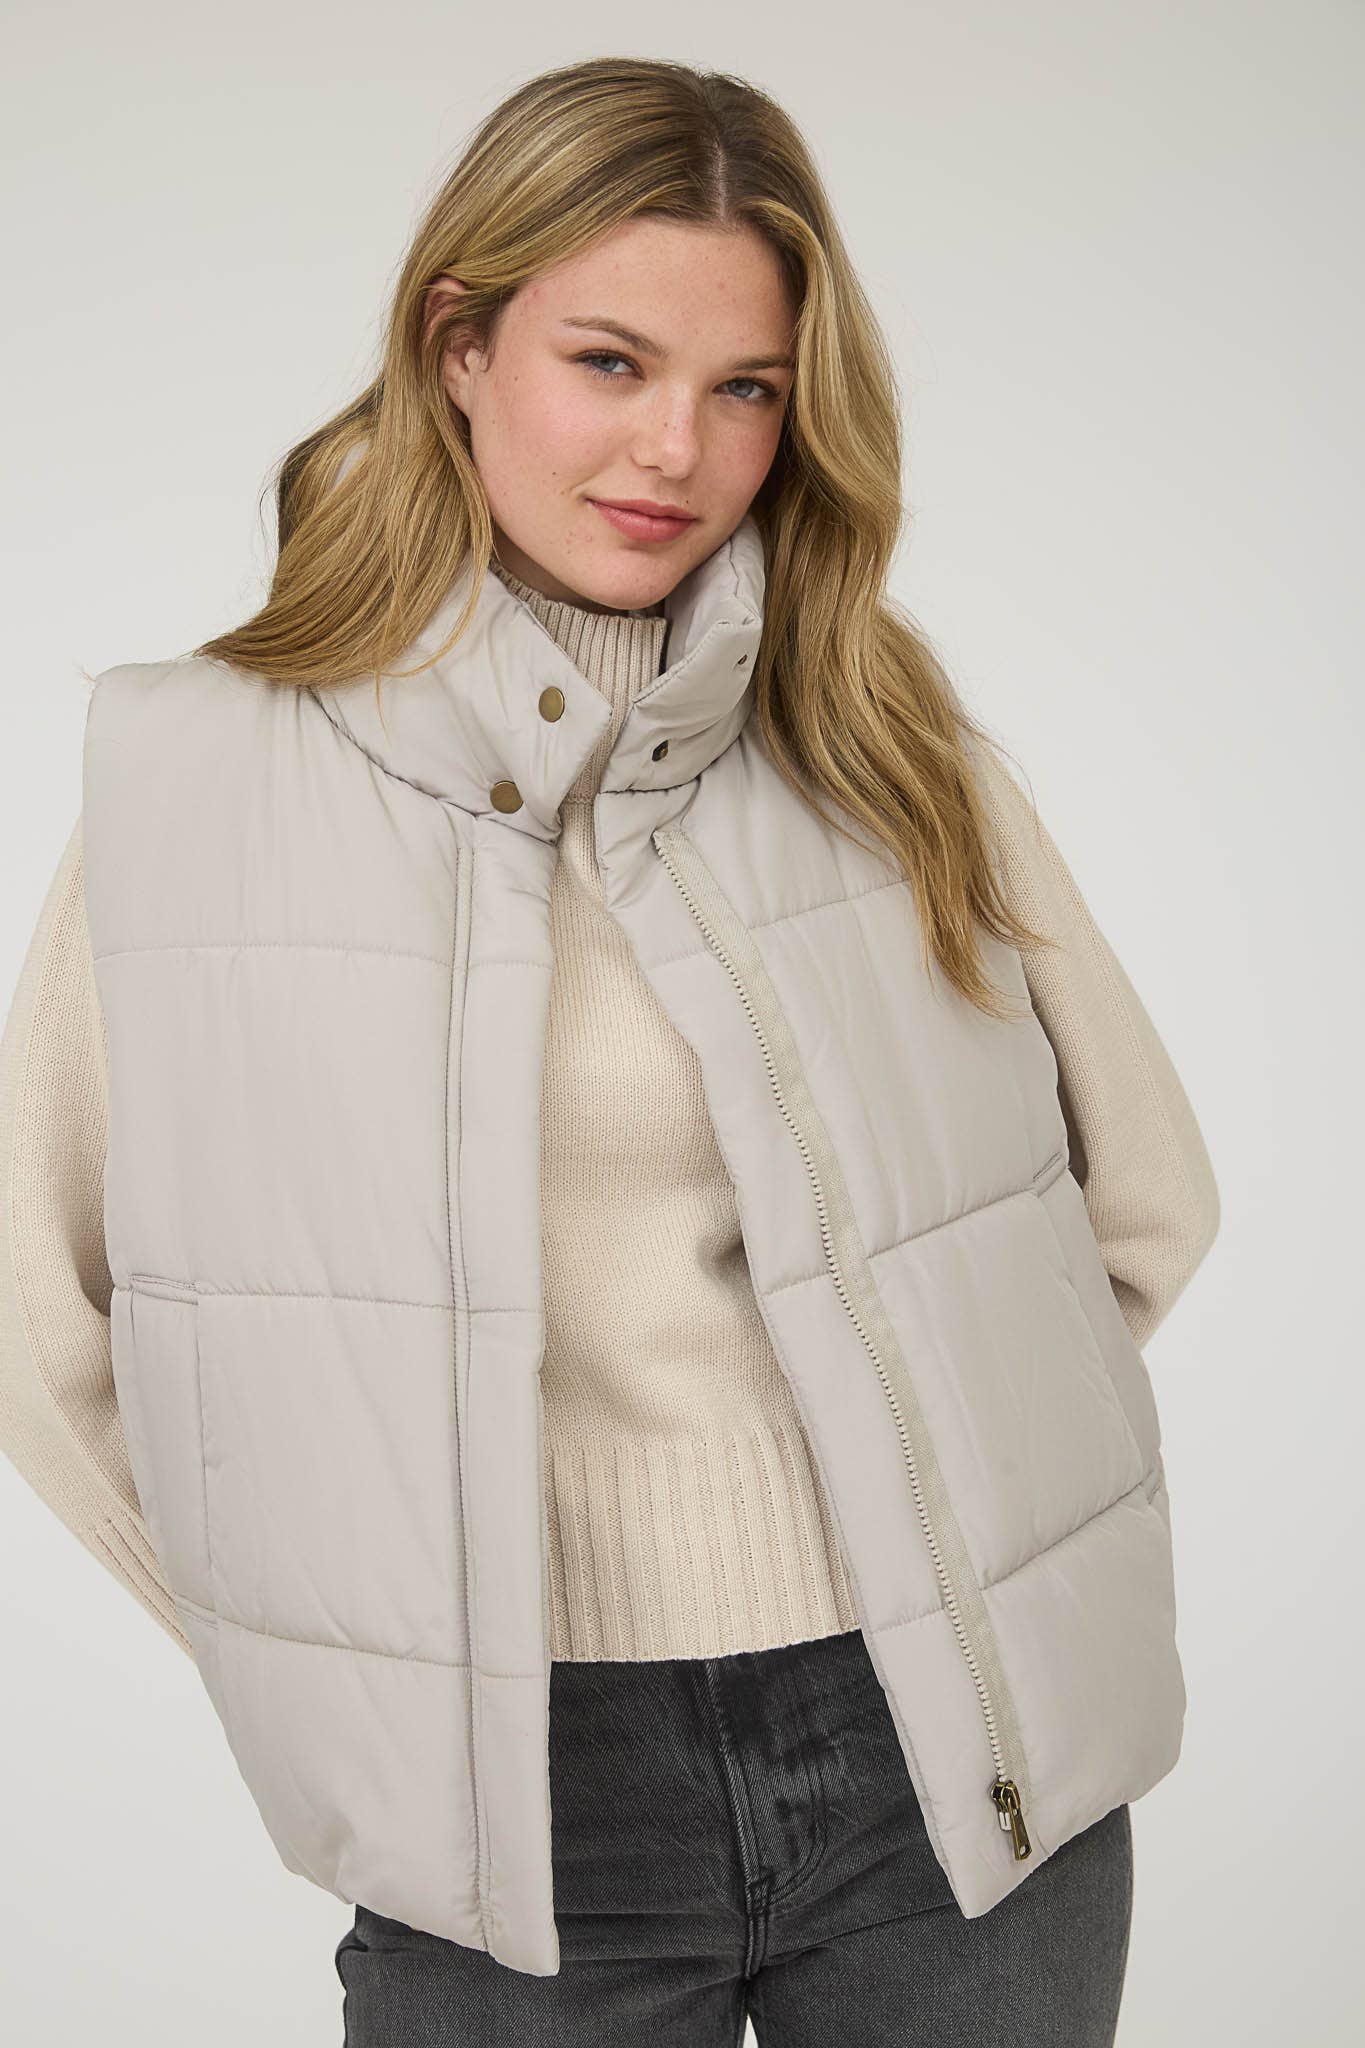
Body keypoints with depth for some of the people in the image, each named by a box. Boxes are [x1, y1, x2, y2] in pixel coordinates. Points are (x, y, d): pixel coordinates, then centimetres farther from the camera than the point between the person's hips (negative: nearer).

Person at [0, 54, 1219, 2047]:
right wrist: (327, 1637, 0)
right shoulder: (194, 779, -4)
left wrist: (927, 1495, 4)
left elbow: (1144, 1192, 9)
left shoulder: (892, 742, 0)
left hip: (957, 1755, 2)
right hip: (522, 1809, -1)